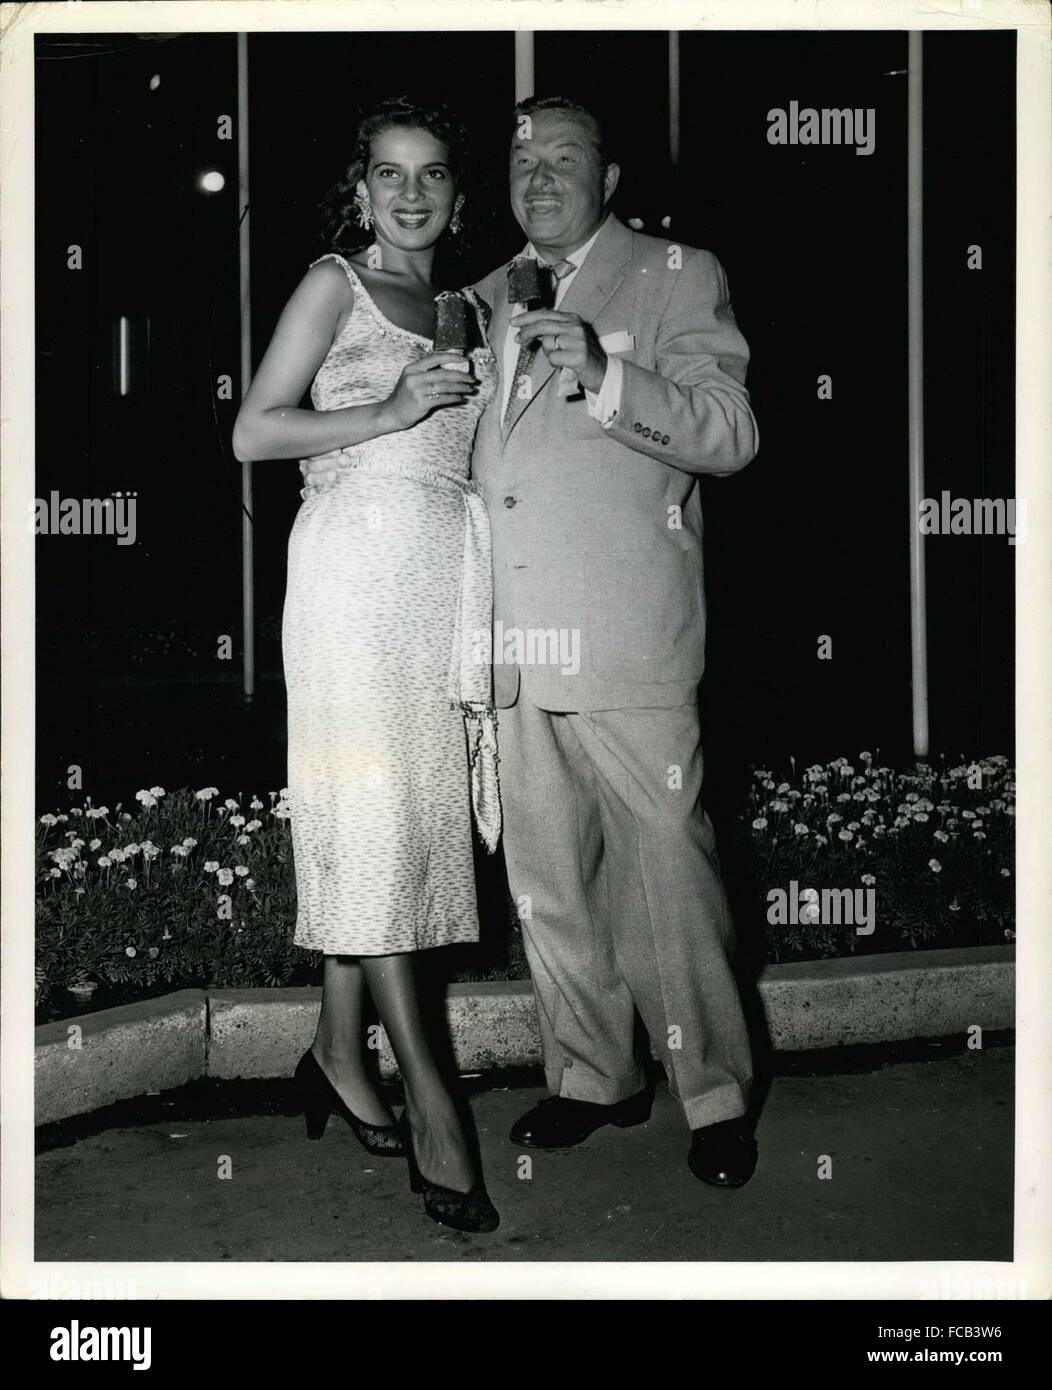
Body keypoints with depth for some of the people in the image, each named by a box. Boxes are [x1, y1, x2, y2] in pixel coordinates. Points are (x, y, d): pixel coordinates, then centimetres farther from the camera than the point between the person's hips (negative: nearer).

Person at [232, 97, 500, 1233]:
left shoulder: (462, 308, 21)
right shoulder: (337, 284, 4)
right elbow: (254, 432, -5)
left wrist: (506, 373, 10)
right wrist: (390, 411, -11)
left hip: (448, 571, 7)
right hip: (360, 559, -6)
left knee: (407, 816, 5)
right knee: (374, 809, -8)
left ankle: (339, 1054, 15)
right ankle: (421, 1082, -5)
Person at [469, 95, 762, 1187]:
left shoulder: (678, 277, 5)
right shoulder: (487, 296, 20)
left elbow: (730, 434, -7)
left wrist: (602, 375, -18)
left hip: (628, 644, -5)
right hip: (514, 647, 5)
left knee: (665, 874, -4)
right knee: (545, 882, 11)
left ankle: (714, 1095, 12)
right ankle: (594, 1076, 26)